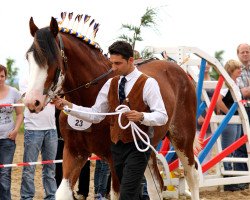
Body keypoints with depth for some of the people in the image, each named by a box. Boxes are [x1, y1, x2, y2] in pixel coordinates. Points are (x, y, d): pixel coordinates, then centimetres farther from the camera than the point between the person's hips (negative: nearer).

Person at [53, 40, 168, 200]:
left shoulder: (148, 83, -8)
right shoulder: (111, 84, 10)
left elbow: (162, 117, -12)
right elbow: (95, 115, 7)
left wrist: (141, 116, -30)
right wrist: (68, 106, -4)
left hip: (138, 146, -6)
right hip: (117, 146, 6)